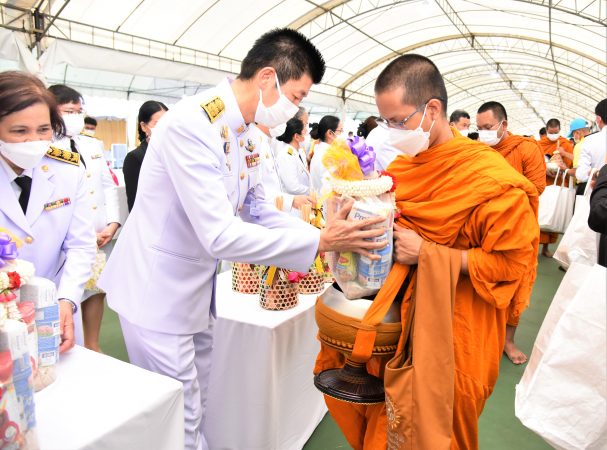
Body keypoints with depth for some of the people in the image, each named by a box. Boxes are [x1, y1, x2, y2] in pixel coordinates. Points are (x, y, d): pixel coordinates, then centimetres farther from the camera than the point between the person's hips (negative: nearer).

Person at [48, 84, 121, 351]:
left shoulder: (93, 146, 13)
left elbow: (109, 186, 13)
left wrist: (113, 224, 0)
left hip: (101, 237, 6)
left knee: (97, 291, 13)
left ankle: (93, 347, 28)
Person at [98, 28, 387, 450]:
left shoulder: (245, 135, 3)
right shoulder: (191, 124, -25)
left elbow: (259, 211, 8)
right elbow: (220, 236, -31)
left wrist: (333, 236, -4)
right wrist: (319, 242, -28)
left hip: (197, 291, 8)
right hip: (159, 292, -8)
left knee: (195, 410, 21)